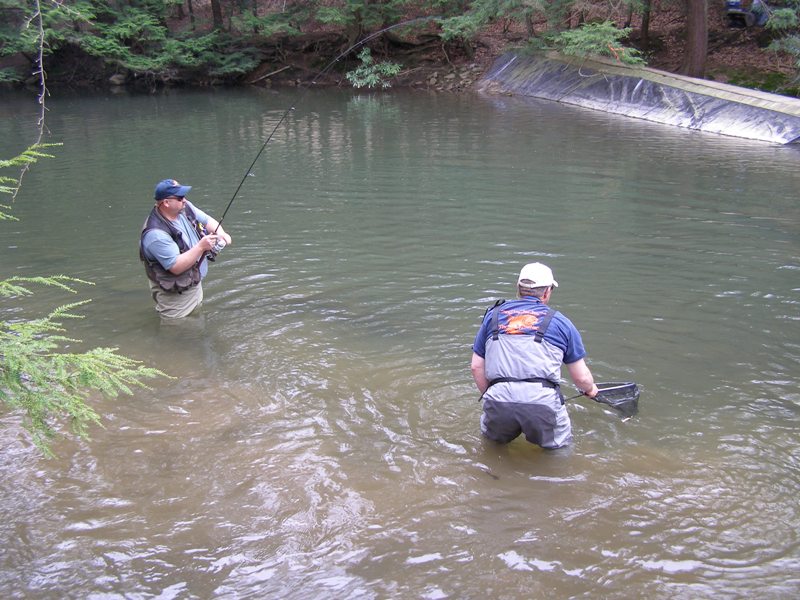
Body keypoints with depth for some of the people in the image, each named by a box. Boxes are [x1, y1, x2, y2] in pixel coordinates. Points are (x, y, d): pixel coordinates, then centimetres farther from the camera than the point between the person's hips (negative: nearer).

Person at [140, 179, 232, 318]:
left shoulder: (185, 208, -8)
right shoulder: (156, 234, -31)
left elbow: (207, 220, 6)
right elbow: (176, 267, -32)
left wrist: (221, 233, -15)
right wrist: (201, 247, -36)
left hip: (196, 283, 8)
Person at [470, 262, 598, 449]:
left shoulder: (493, 316, 17)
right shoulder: (561, 322, 12)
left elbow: (476, 367, 15)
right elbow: (582, 377, 15)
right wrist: (590, 389, 36)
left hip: (498, 400, 2)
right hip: (543, 402, -2)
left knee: (493, 439, 30)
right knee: (561, 448, 21)